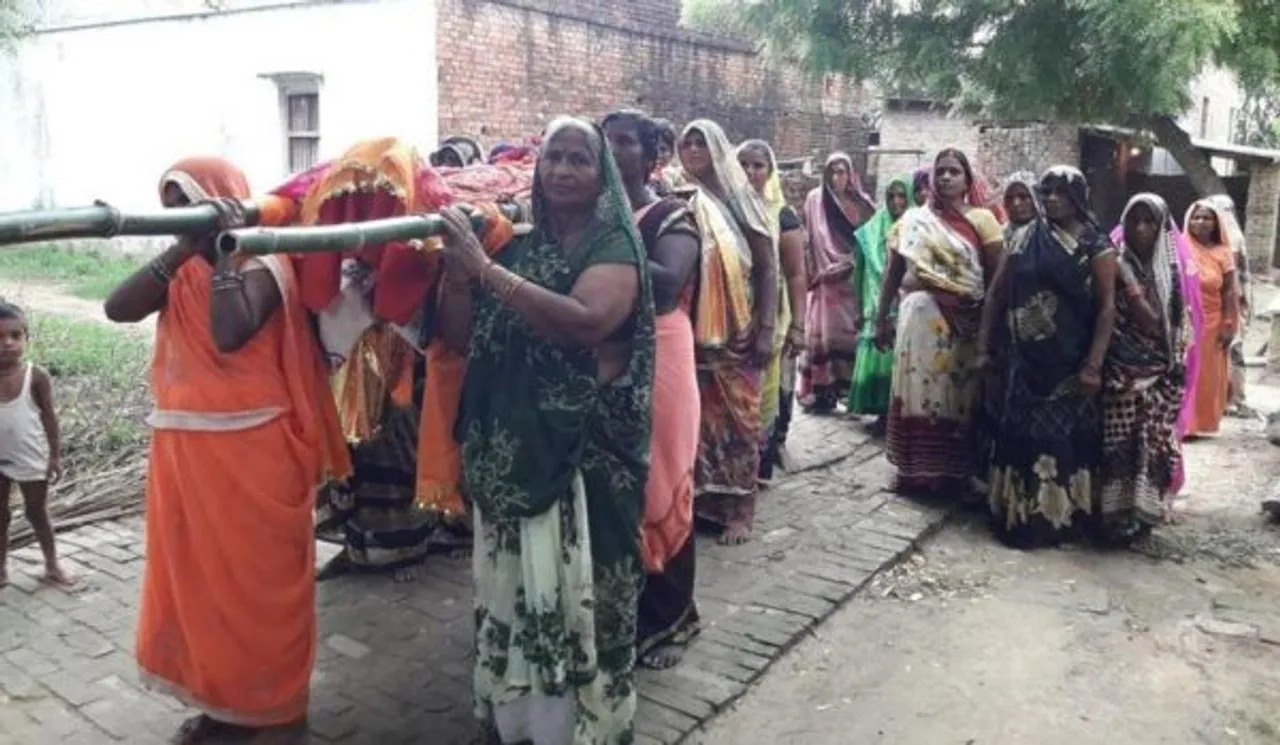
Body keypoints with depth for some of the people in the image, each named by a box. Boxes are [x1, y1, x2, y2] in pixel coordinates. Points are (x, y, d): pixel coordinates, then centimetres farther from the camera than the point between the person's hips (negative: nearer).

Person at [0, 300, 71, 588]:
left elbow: (49, 417, -6)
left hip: (30, 459, -2)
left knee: (37, 514, 10)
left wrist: (55, 455, -6)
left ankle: (52, 565, 23)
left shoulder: (37, 376, -13)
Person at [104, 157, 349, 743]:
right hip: (185, 450, 7)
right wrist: (182, 250, -12)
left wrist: (226, 250, -19)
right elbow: (117, 308, -6)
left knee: (259, 580, 4)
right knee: (198, 577, 16)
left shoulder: (261, 264, -10)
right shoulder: (181, 270, 9)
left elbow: (230, 333, -27)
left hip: (249, 452, -7)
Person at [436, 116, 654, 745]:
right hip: (507, 450, 5)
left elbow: (585, 321, -23)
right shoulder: (516, 246, 12)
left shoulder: (614, 246, -3)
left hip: (583, 455, -5)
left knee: (575, 596, -1)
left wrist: (484, 268, -22)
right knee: (507, 593, 10)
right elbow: (458, 337, 10)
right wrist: (457, 267, -6)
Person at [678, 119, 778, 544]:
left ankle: (738, 508, 11)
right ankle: (698, 499, 18)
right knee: (697, 415, 6)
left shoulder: (740, 200, 1)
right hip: (693, 331, 2)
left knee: (737, 416, 3)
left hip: (738, 332, -1)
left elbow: (768, 267, 0)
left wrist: (767, 330, -8)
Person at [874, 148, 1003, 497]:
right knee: (918, 389, 4)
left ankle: (953, 471, 18)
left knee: (956, 393, 6)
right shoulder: (913, 219, 8)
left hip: (964, 320, -1)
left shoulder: (980, 219, 3)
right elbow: (893, 271, 9)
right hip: (921, 314, 1)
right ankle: (916, 468, 16)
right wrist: (881, 319, 6)